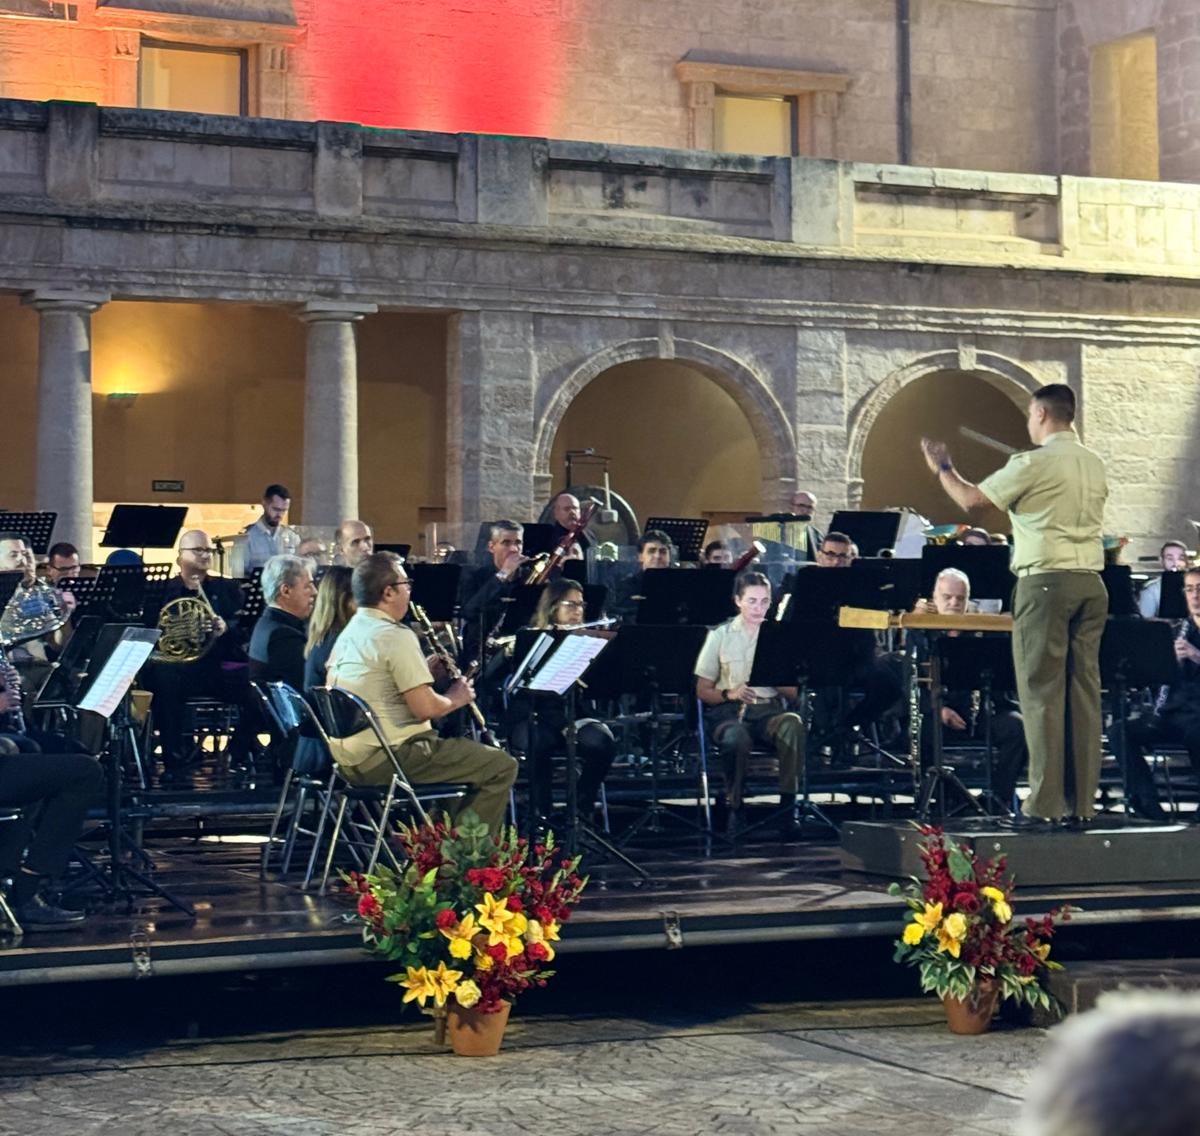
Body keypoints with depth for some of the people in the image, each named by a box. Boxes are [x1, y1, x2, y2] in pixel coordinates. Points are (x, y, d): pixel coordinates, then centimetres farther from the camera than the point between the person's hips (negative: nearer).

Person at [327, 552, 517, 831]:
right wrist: (456, 698, -2)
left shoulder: (348, 633, 12)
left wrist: (425, 669, 15)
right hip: (389, 759, -10)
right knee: (502, 766, -3)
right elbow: (425, 708, -21)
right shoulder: (397, 636, -16)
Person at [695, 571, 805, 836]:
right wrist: (729, 694, -14)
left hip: (771, 709, 2)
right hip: (729, 713, -2)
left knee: (793, 724, -35)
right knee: (736, 739, -38)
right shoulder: (720, 636, 7)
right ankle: (735, 808, -14)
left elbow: (793, 694, 7)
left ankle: (788, 806, -27)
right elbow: (702, 691, 6)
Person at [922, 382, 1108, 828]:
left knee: (1042, 692, -4)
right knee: (1084, 690, 6)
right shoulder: (1094, 465, 13)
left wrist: (942, 469, 15)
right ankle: (1083, 803, 7)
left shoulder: (1033, 464, -8)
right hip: (1091, 581, 6)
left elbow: (970, 499, -4)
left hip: (1045, 580, -6)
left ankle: (1045, 804, -6)